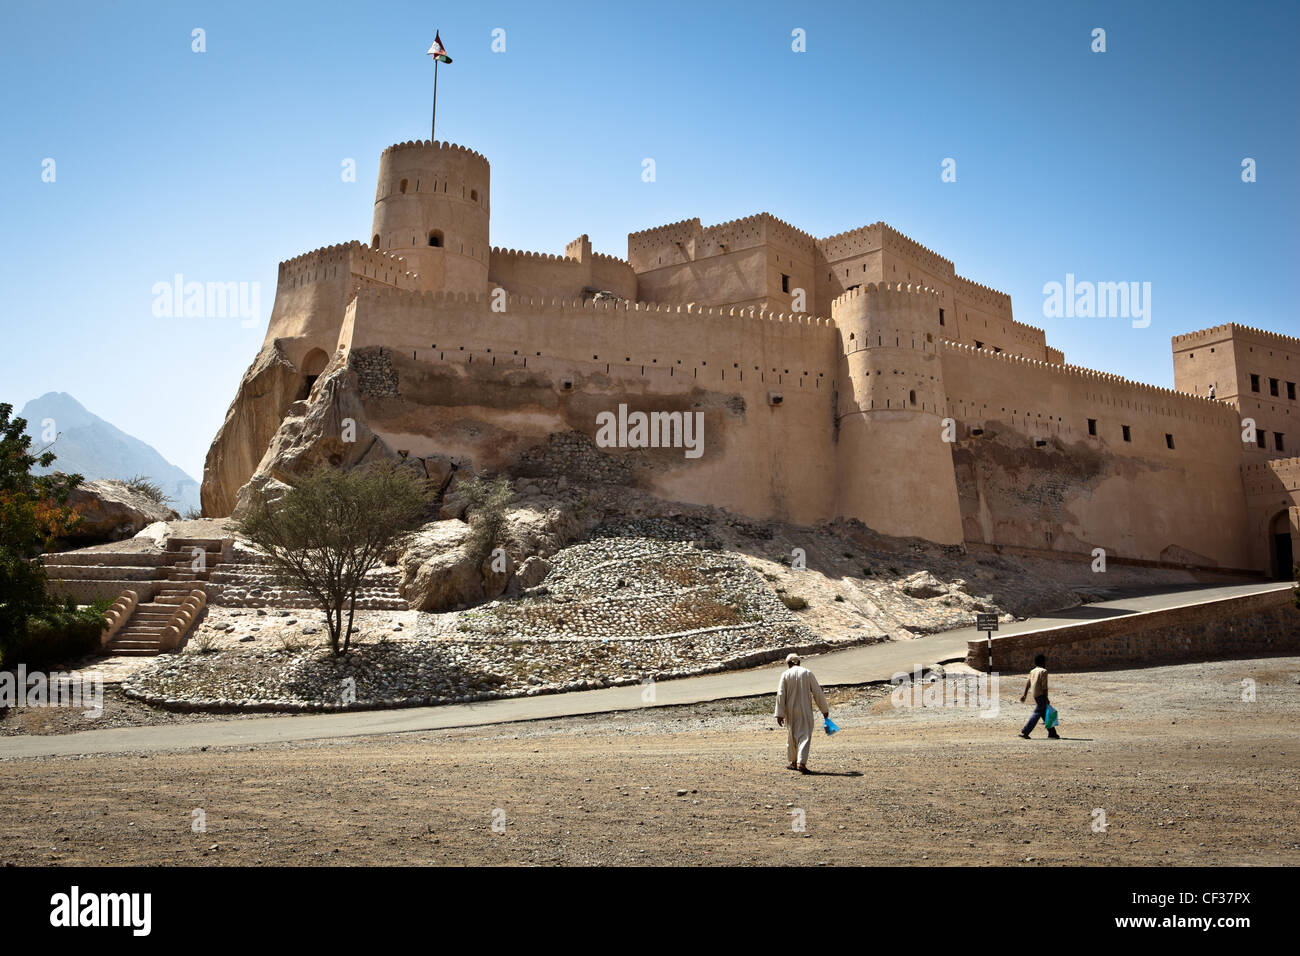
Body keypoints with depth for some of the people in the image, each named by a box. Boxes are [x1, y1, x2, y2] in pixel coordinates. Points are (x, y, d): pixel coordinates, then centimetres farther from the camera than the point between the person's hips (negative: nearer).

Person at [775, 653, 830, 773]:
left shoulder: (785, 675, -2)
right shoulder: (807, 673, -1)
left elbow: (781, 695, -6)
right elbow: (817, 692, 0)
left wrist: (779, 714, -5)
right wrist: (825, 709, 8)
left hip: (790, 711, 1)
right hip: (805, 711, -1)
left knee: (791, 736, 16)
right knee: (805, 735, -3)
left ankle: (793, 762, 26)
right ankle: (801, 762, -18)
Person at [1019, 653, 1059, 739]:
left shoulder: (1032, 671, 16)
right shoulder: (1043, 671, -8)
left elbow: (1027, 683, 14)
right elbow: (1044, 686, -13)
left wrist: (1024, 695, 16)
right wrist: (1046, 698, -12)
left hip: (1034, 695, 9)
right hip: (1040, 695, -9)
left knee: (1045, 713, 12)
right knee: (1037, 713, -9)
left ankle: (1052, 733, 15)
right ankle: (1025, 731, -14)